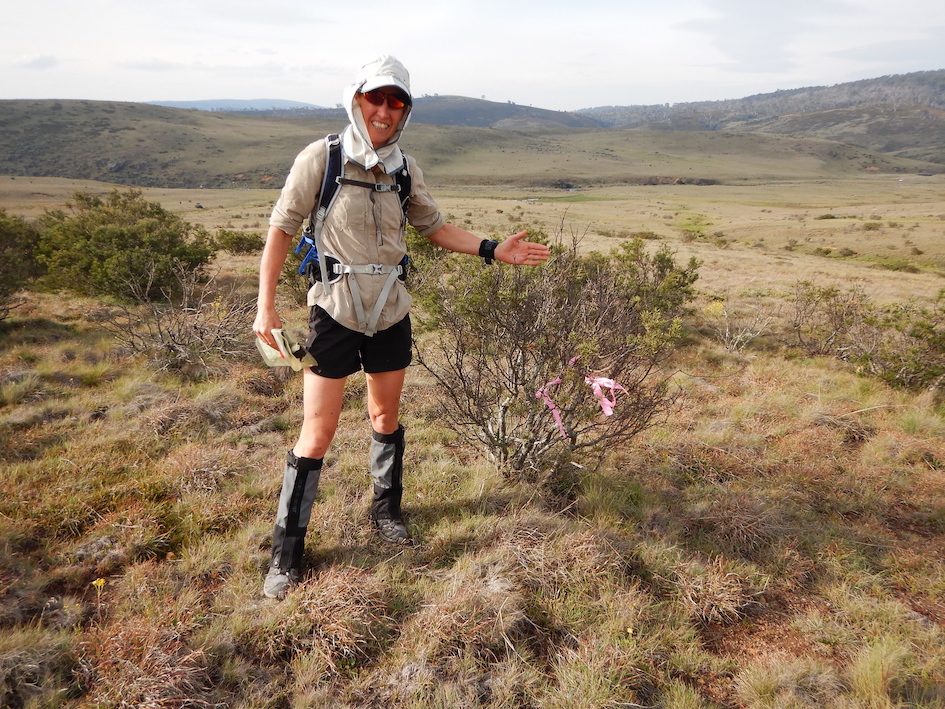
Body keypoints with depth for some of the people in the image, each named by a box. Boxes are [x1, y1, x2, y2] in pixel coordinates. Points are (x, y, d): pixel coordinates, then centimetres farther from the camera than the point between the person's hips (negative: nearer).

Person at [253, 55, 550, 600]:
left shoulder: (405, 167, 2)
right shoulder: (321, 158, -11)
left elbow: (434, 227, 13)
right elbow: (282, 228, -5)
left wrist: (494, 251, 3)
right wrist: (266, 305, -9)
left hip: (391, 312, 4)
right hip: (335, 311, -4)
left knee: (387, 417, 16)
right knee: (317, 433, -4)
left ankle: (387, 510, 38)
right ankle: (287, 552, 12)